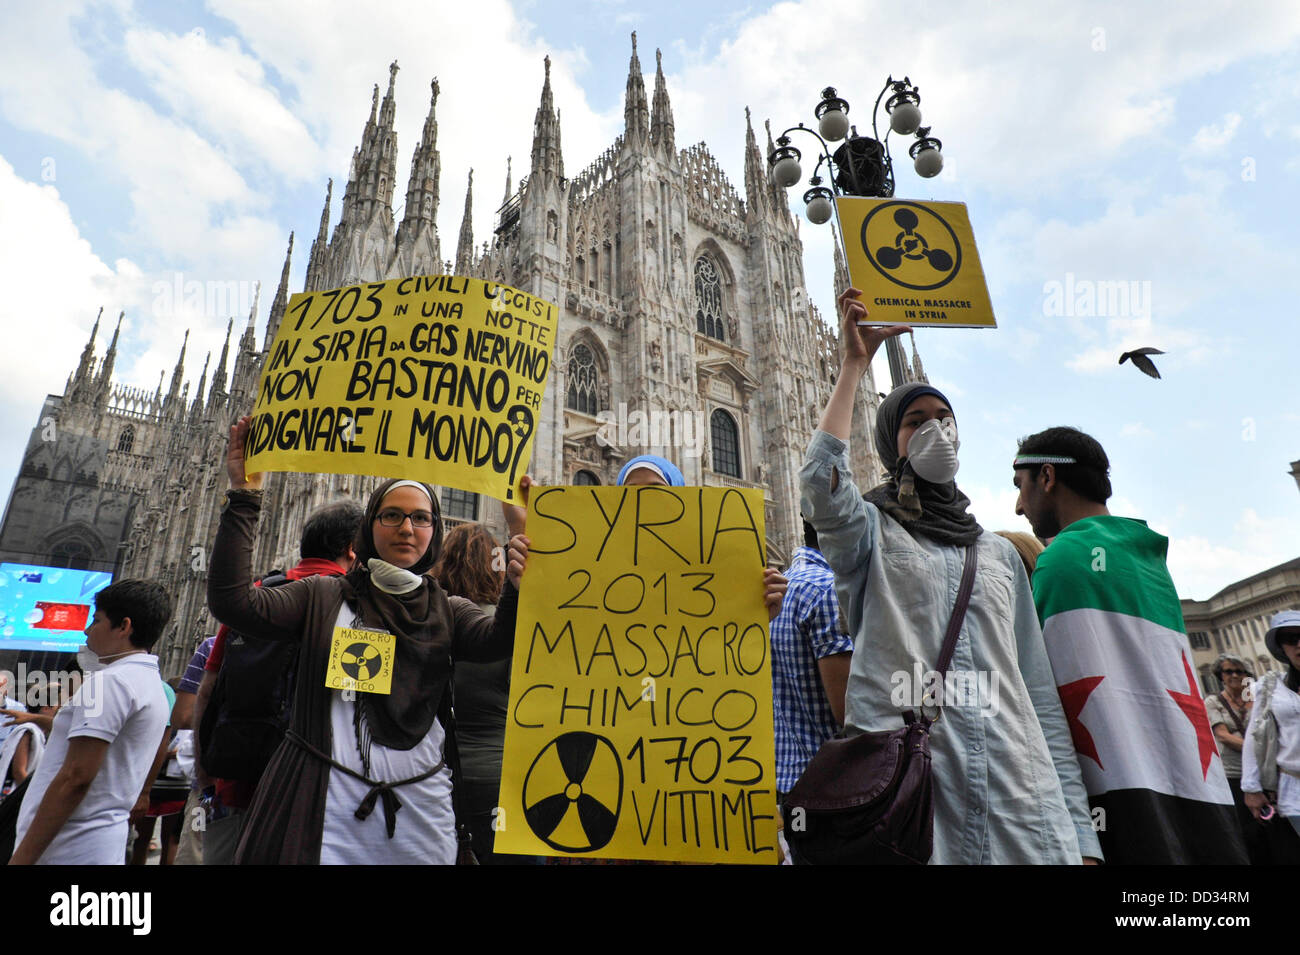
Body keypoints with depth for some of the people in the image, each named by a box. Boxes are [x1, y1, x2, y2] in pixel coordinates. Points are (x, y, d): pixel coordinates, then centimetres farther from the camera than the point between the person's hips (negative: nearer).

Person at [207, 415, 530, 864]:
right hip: (324, 807, -1)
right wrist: (243, 495, -12)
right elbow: (231, 600, -6)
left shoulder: (448, 611, 8)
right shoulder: (324, 597, 6)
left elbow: (498, 639, -12)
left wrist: (518, 589, -35)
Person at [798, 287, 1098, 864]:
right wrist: (855, 363, -9)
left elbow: (1040, 692, 15)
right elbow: (820, 480, -19)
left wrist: (1079, 830, 8)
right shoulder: (870, 531, 6)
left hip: (1017, 784, 4)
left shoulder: (1000, 554, 18)